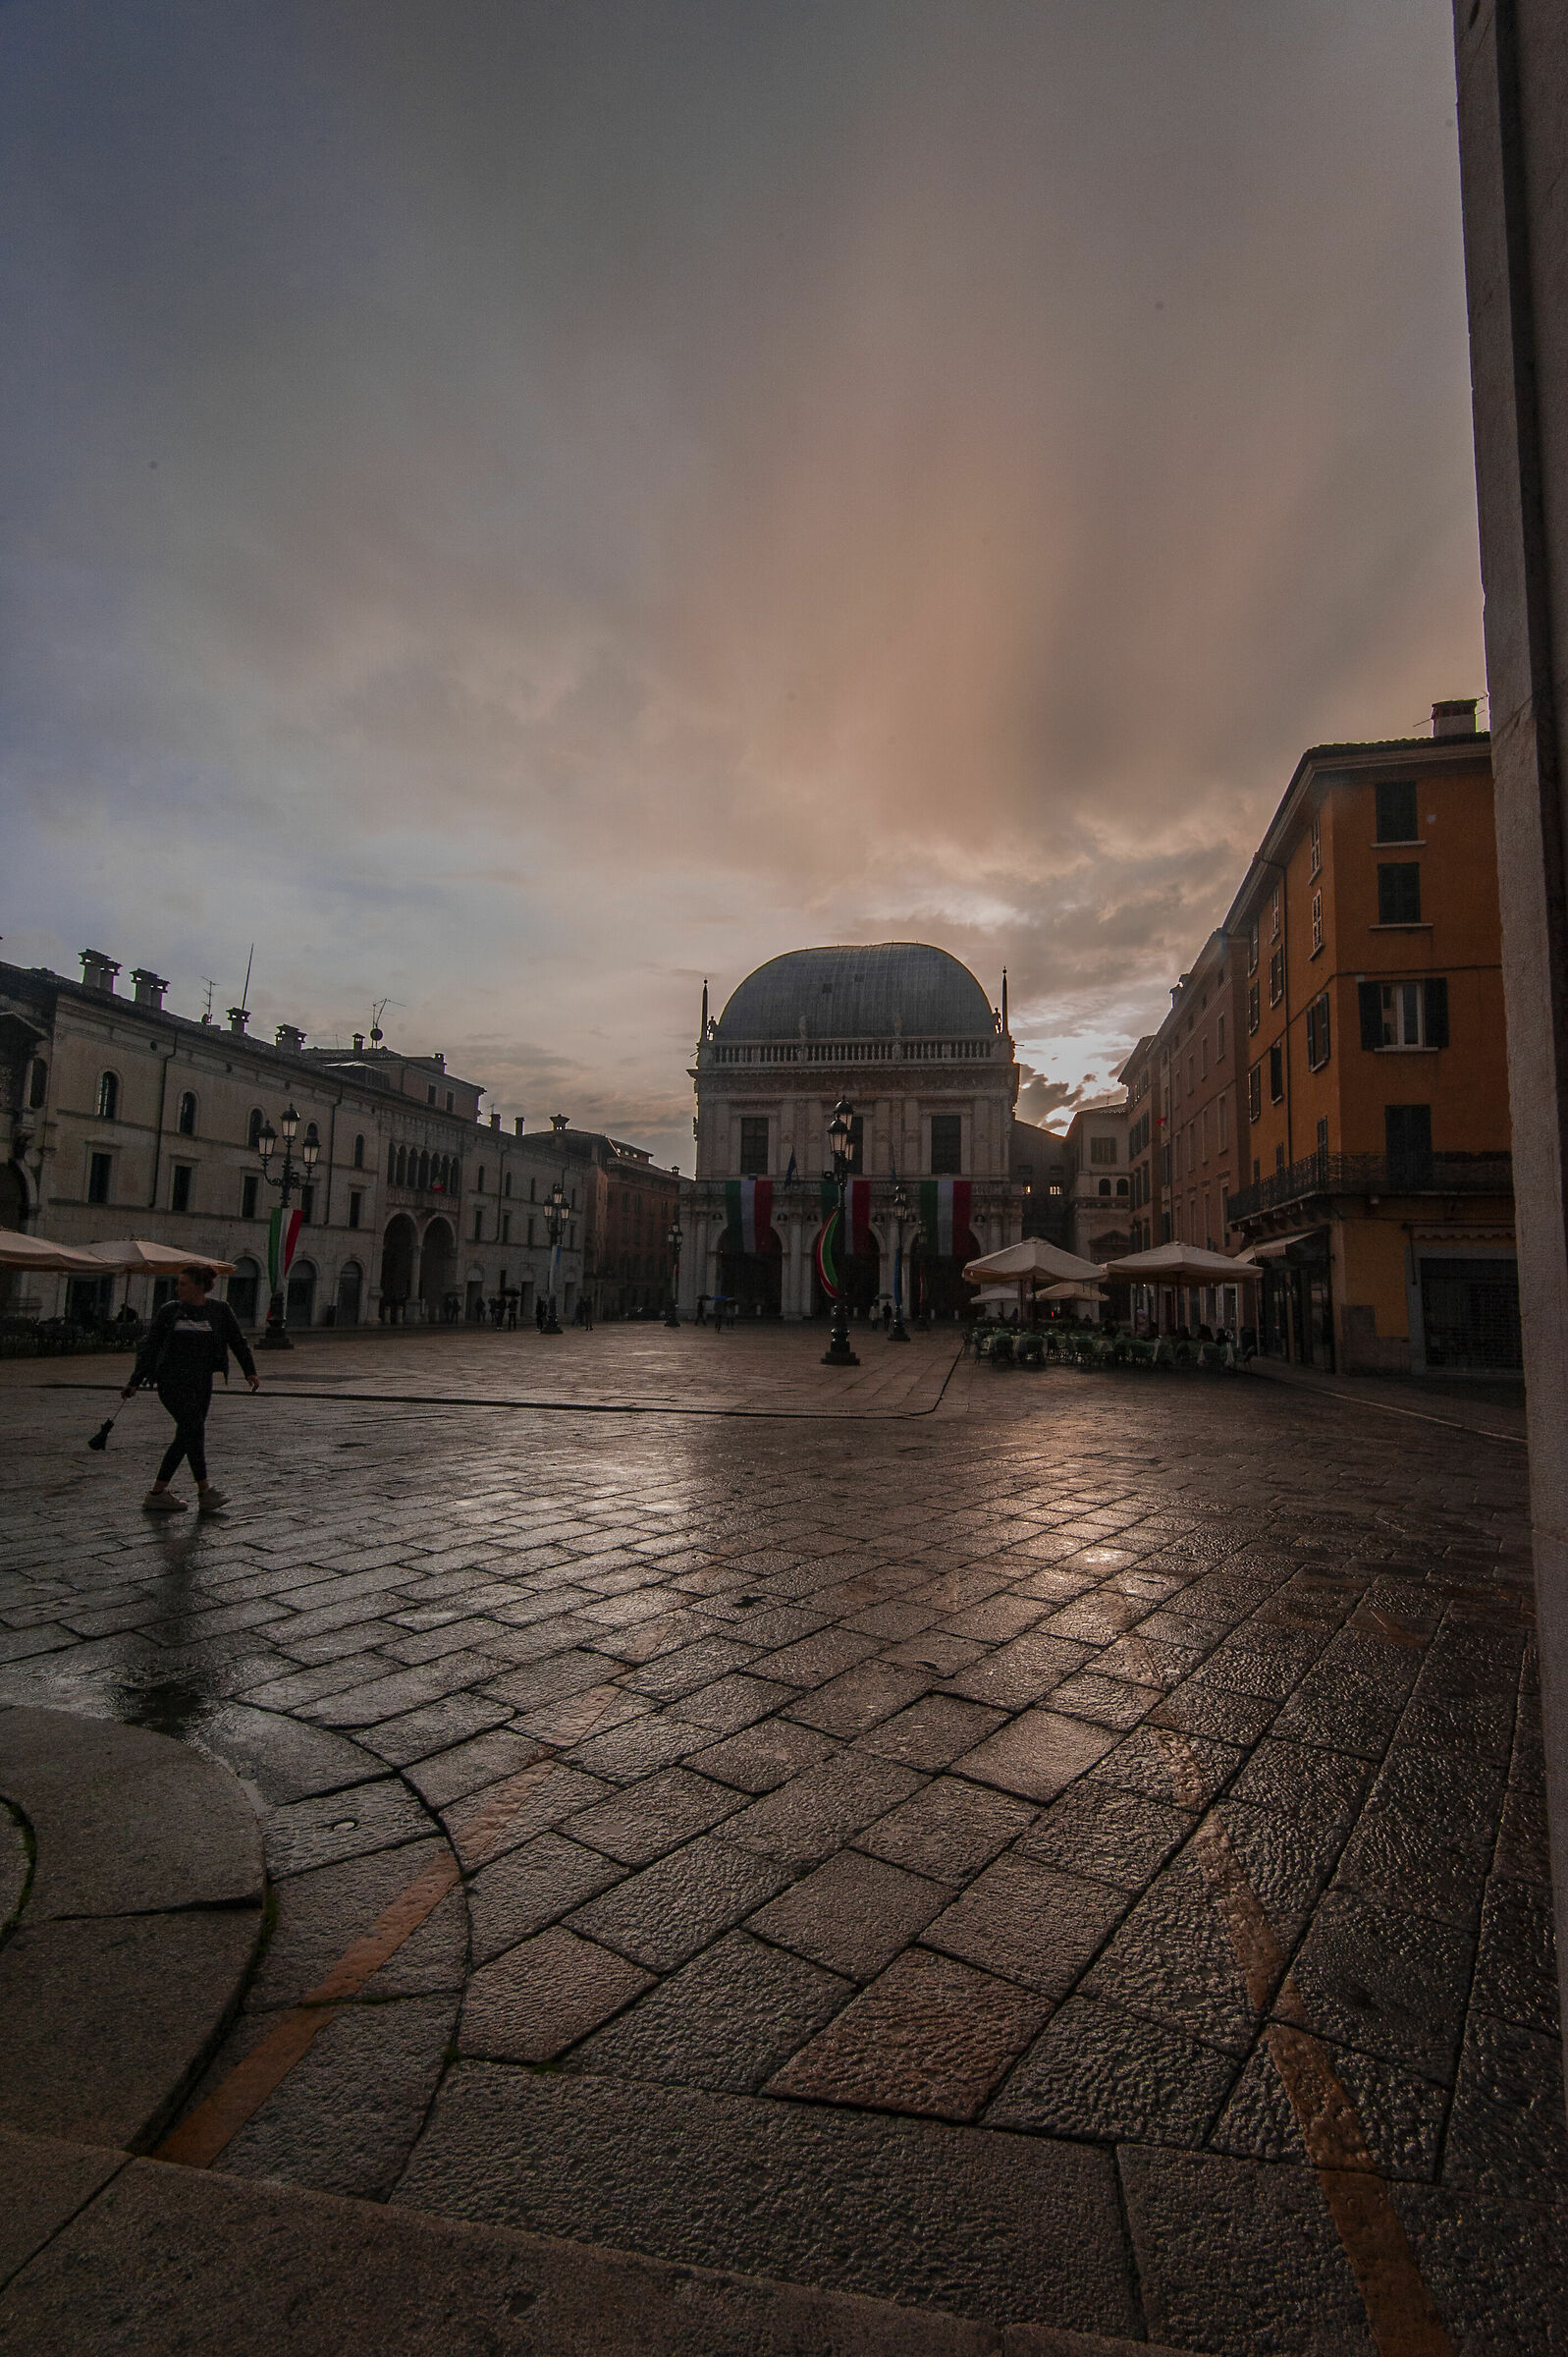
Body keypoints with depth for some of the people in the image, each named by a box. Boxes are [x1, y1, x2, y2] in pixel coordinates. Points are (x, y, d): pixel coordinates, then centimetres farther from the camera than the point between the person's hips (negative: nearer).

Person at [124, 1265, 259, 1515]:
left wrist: (250, 1371, -2)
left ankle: (158, 1492, 15)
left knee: (186, 1436, 4)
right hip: (172, 1380, -3)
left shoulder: (219, 1311, 6)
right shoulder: (169, 1311, 5)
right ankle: (204, 1490, -8)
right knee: (195, 1427, -14)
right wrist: (134, 1381, 6)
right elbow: (150, 1346, 9)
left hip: (201, 1382, 3)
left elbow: (238, 1342, 8)